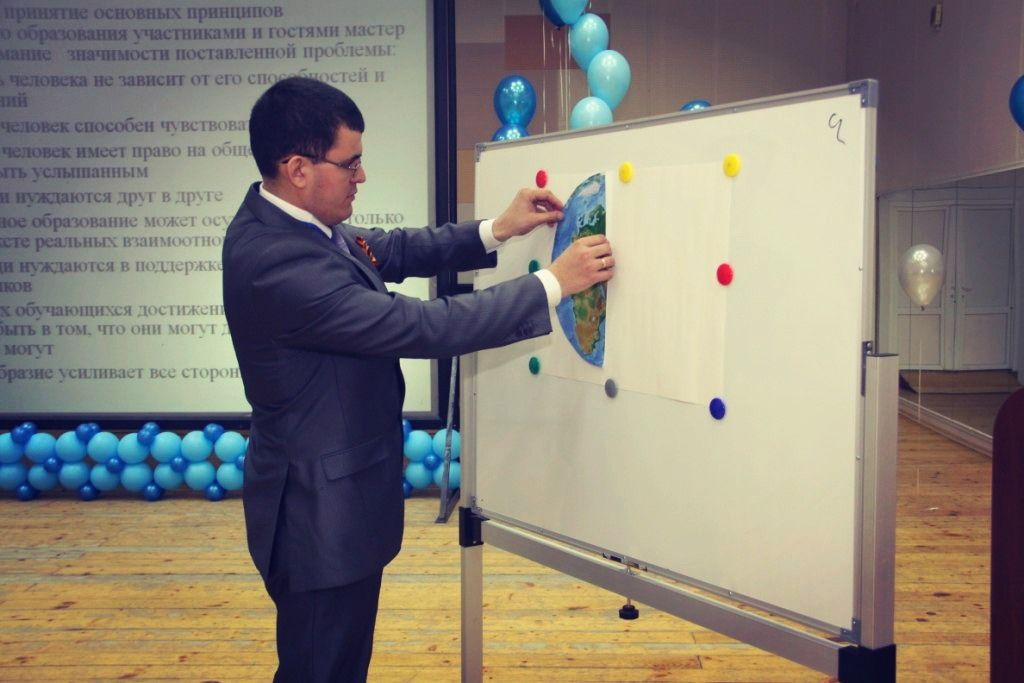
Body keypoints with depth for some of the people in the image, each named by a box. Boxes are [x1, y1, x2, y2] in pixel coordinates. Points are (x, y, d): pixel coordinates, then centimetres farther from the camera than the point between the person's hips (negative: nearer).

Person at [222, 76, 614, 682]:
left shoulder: (289, 221, 0)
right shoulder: (277, 260, -31)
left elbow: (393, 251, 11)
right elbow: (425, 327, -30)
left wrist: (496, 231, -1)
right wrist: (554, 284, -24)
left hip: (340, 490, 10)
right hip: (322, 510, -10)